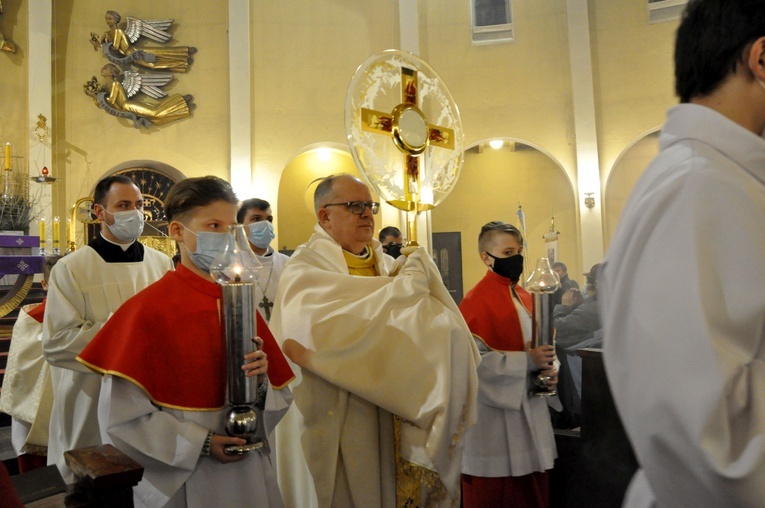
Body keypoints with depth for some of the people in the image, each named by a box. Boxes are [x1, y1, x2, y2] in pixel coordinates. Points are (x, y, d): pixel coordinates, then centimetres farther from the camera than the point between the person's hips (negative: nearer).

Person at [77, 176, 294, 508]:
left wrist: (260, 382, -17)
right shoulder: (147, 309, -15)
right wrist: (200, 443, -17)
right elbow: (121, 416, -14)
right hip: (177, 481, -4)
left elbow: (280, 398, 3)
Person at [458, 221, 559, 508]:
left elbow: (542, 344, 16)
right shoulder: (476, 301, -14)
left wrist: (549, 368, -5)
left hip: (529, 411, 7)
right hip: (494, 417, -7)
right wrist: (527, 361, -22)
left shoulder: (526, 298, 10)